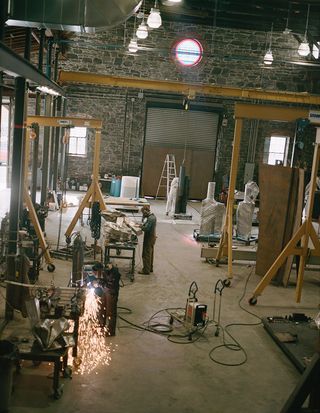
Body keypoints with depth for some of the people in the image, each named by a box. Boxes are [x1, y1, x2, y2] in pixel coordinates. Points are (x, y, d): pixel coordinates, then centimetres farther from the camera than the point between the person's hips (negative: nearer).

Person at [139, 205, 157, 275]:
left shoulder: (151, 218, -24)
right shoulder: (152, 216, 7)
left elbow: (146, 228, -28)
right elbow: (146, 224, 12)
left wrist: (140, 226, -14)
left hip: (149, 238, -10)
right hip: (152, 237, 10)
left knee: (146, 254, -1)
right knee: (150, 254, 20)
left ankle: (146, 270, 6)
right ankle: (150, 268, 31)